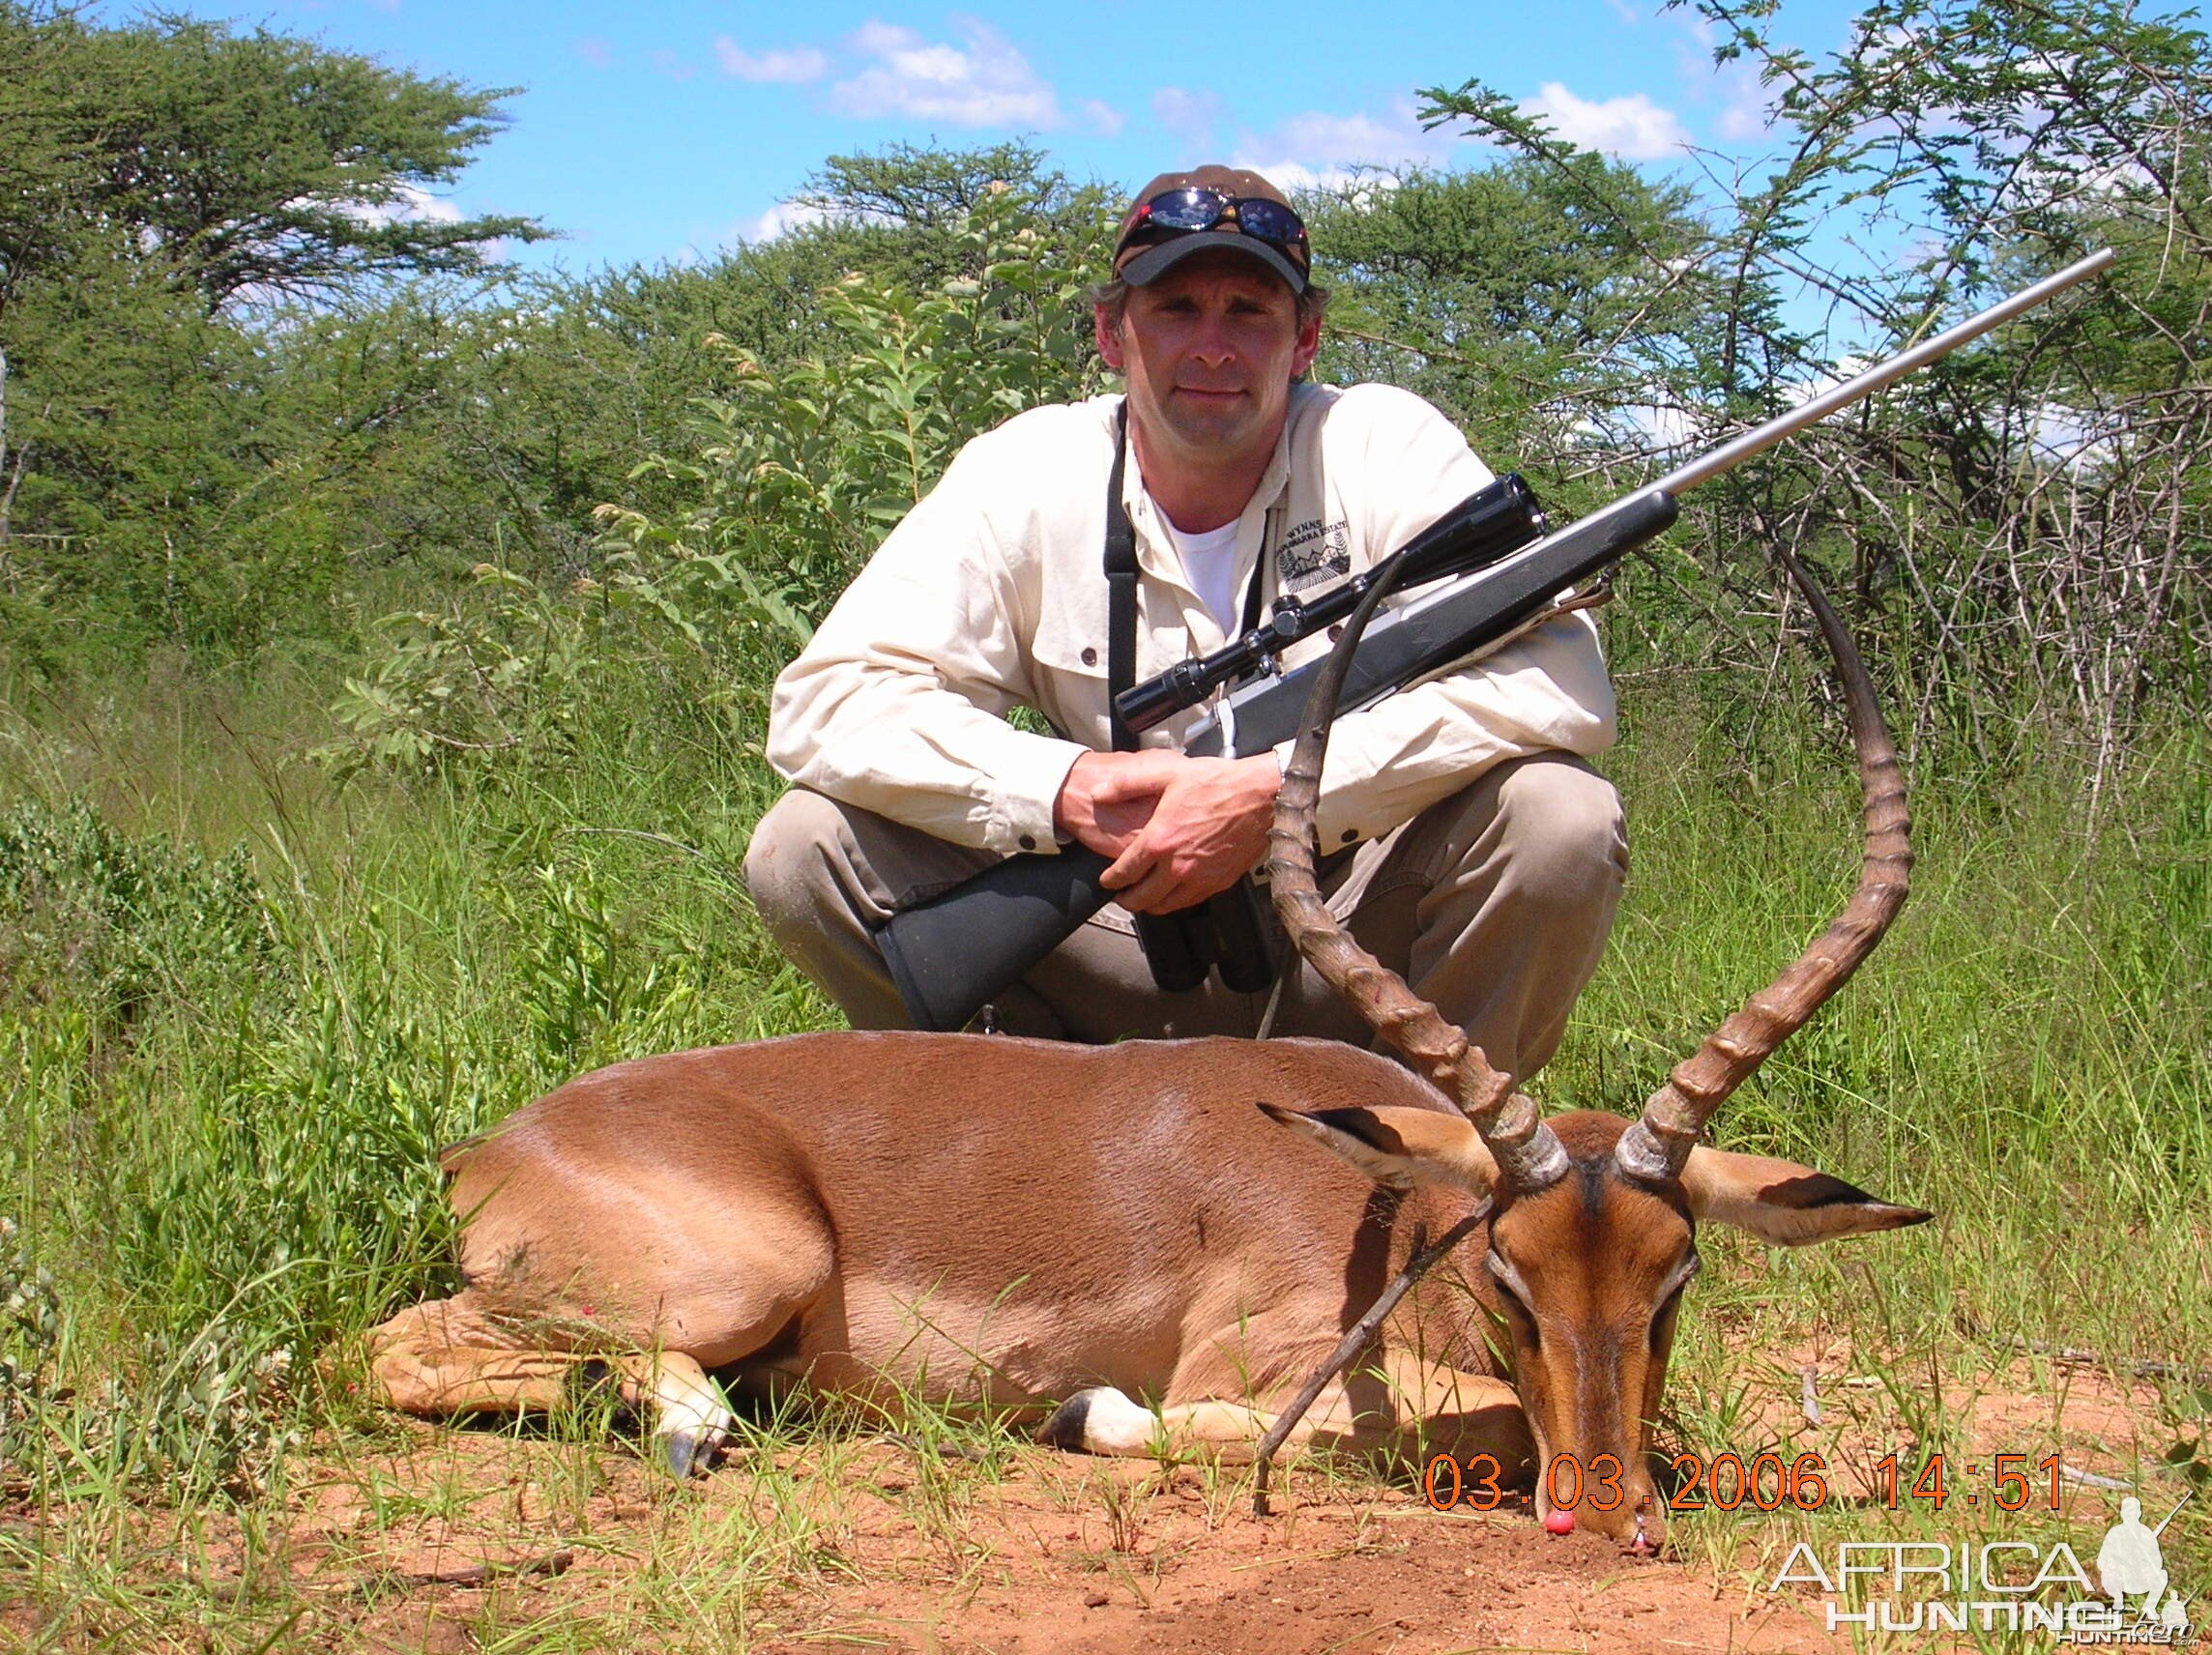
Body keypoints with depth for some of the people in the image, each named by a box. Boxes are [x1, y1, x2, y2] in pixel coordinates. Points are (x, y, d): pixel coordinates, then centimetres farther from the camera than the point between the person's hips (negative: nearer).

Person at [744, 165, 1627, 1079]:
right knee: (808, 847, -17)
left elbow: (1559, 677, -23)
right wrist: (1069, 790, -29)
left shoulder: (1385, 448, -10)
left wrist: (1275, 793, -32)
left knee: (1563, 821, -29)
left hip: (1357, 929, -1)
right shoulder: (1024, 474, -6)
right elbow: (822, 702, -13)